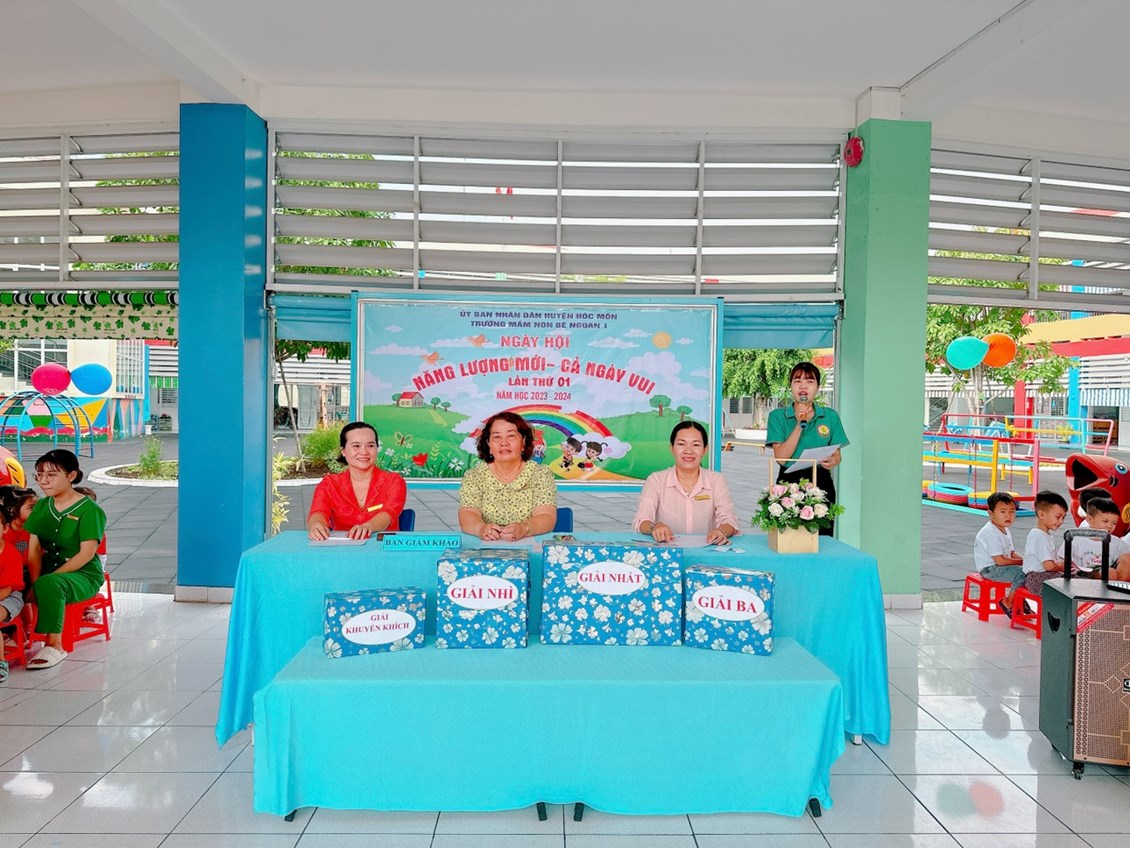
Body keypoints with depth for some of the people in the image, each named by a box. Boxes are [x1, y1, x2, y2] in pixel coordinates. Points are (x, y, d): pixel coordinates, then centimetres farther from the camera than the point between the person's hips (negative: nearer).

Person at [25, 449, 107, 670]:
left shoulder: (89, 510, -9)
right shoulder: (41, 507, 10)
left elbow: (87, 553, -16)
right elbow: (34, 549, 2)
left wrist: (46, 579, -20)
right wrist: (35, 581, -14)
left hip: (83, 575, -6)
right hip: (49, 571, 6)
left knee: (49, 585, -35)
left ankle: (54, 645, -26)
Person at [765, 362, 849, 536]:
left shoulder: (830, 416, 7)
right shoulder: (777, 416, 2)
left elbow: (837, 455, 11)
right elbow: (781, 457, -8)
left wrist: (832, 461, -12)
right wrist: (800, 425, -13)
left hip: (821, 484, 2)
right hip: (788, 482, -2)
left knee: (822, 538, 0)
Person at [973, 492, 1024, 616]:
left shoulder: (1006, 531, 13)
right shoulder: (991, 533, -22)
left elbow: (1011, 553, 16)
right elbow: (999, 560, -24)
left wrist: (1022, 559, -4)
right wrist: (1021, 561, -16)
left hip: (999, 566, 11)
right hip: (989, 569, -11)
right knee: (1021, 573, -24)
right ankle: (1008, 602, -8)